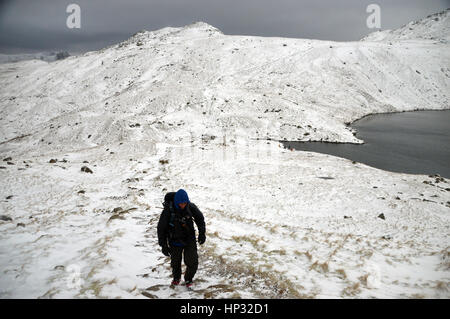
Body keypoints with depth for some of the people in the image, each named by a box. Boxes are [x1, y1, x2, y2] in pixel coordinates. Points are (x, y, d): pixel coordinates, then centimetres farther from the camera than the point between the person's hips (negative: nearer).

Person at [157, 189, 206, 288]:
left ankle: (188, 279, 25)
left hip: (189, 238, 1)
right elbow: (161, 227, -11)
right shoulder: (168, 209, -22)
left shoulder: (191, 207, -15)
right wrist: (163, 245, -10)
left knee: (192, 262, -5)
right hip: (175, 240, -1)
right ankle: (176, 278, 44)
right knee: (175, 263, 12)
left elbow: (200, 218, 5)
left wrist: (202, 233, 4)